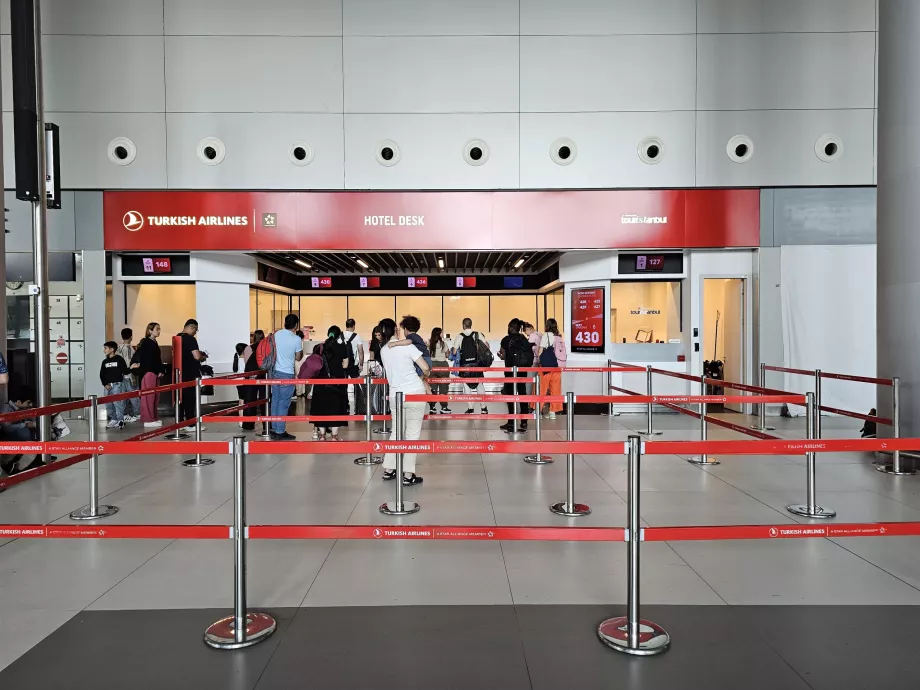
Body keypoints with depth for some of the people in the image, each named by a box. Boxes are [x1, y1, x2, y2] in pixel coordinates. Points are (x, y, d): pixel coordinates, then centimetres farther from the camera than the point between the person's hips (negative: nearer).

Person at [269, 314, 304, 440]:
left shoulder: (277, 334, 1)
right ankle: (280, 432, 3)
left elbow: (273, 353, 12)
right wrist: (301, 350, 17)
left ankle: (274, 430, 18)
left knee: (275, 401, 12)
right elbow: (298, 358, -1)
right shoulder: (296, 339, -13)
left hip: (275, 372, 6)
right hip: (287, 374, -6)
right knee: (284, 404, 0)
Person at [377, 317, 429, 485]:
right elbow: (425, 368, -8)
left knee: (396, 432, 16)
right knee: (413, 434, -1)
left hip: (395, 395, 5)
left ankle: (388, 470, 21)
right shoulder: (407, 346, -9)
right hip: (415, 394, -5)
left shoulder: (383, 351, 7)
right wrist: (426, 374, 13)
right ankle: (408, 475, 0)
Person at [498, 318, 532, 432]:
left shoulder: (506, 340, -9)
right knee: (522, 394, 8)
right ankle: (524, 423, 10)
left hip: (511, 370, -4)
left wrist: (501, 355, 8)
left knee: (510, 395, 4)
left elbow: (505, 356, -13)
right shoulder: (524, 340, 4)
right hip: (522, 370, 4)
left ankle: (511, 423, 6)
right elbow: (529, 355, 4)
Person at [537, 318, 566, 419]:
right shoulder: (560, 337, 9)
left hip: (547, 365, -4)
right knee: (555, 388, 6)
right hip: (558, 365, 5)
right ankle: (552, 412, 8)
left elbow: (540, 350, -4)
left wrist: (538, 361, 7)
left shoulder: (546, 335, -4)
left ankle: (538, 410, 4)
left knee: (542, 388, 2)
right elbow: (563, 352, 6)